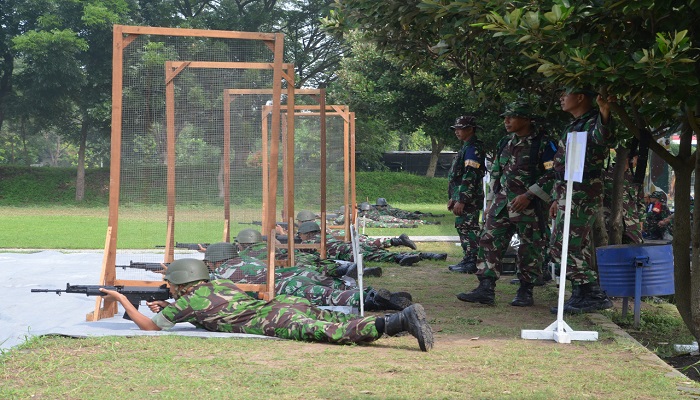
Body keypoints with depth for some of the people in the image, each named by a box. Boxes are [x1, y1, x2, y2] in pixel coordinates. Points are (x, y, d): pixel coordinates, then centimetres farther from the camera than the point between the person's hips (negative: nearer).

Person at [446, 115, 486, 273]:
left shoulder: (473, 149, -15)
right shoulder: (466, 148, 19)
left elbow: (470, 176, -21)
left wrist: (461, 201, -23)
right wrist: (452, 198, 23)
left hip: (469, 199, -11)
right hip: (462, 197, 11)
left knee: (468, 228, -9)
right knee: (462, 227, 13)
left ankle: (470, 264, -7)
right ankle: (467, 260, 19)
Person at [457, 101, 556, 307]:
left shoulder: (543, 143, -7)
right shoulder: (505, 143, 15)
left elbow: (553, 174, -13)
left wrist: (528, 196, -18)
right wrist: (493, 201, 17)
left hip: (530, 206, -6)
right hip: (502, 204, 6)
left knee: (530, 249, 2)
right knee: (489, 242, -3)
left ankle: (526, 291, 13)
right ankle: (486, 289, -4)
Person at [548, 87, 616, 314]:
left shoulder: (592, 122, -13)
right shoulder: (575, 125, 19)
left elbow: (601, 139, -40)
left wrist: (604, 115, -59)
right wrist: (558, 199, 27)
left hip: (583, 195, -10)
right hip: (569, 194, 10)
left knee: (564, 248, -13)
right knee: (576, 248, 12)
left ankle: (595, 296, -12)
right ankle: (581, 295, 17)